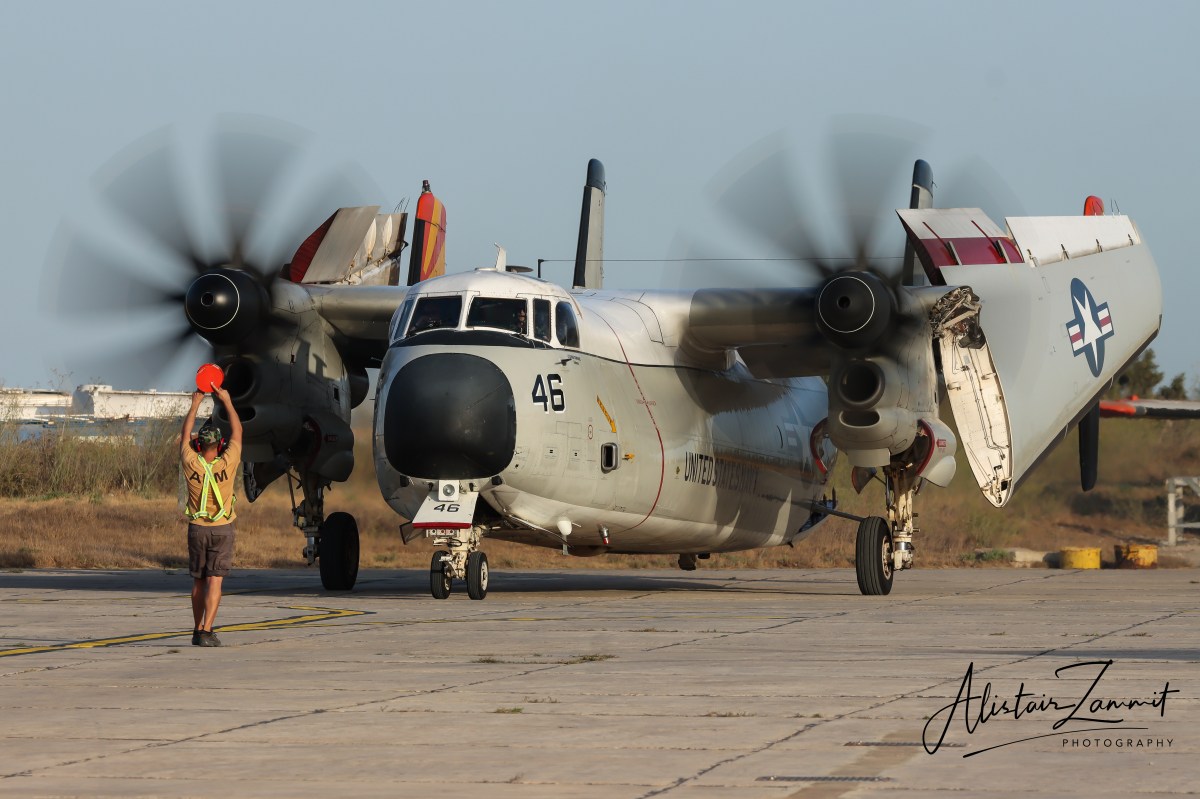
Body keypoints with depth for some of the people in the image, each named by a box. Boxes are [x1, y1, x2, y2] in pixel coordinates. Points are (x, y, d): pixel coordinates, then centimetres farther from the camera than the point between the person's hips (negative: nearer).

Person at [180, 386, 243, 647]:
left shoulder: (191, 464, -12)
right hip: (222, 529, -2)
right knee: (214, 582, -6)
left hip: (197, 528, 2)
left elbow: (185, 435, 6)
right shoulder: (227, 464, -15)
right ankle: (206, 632, -16)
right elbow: (237, 431, -1)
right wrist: (226, 400, 8)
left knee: (198, 581, 14)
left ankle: (198, 630, 17)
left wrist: (195, 404, 15)